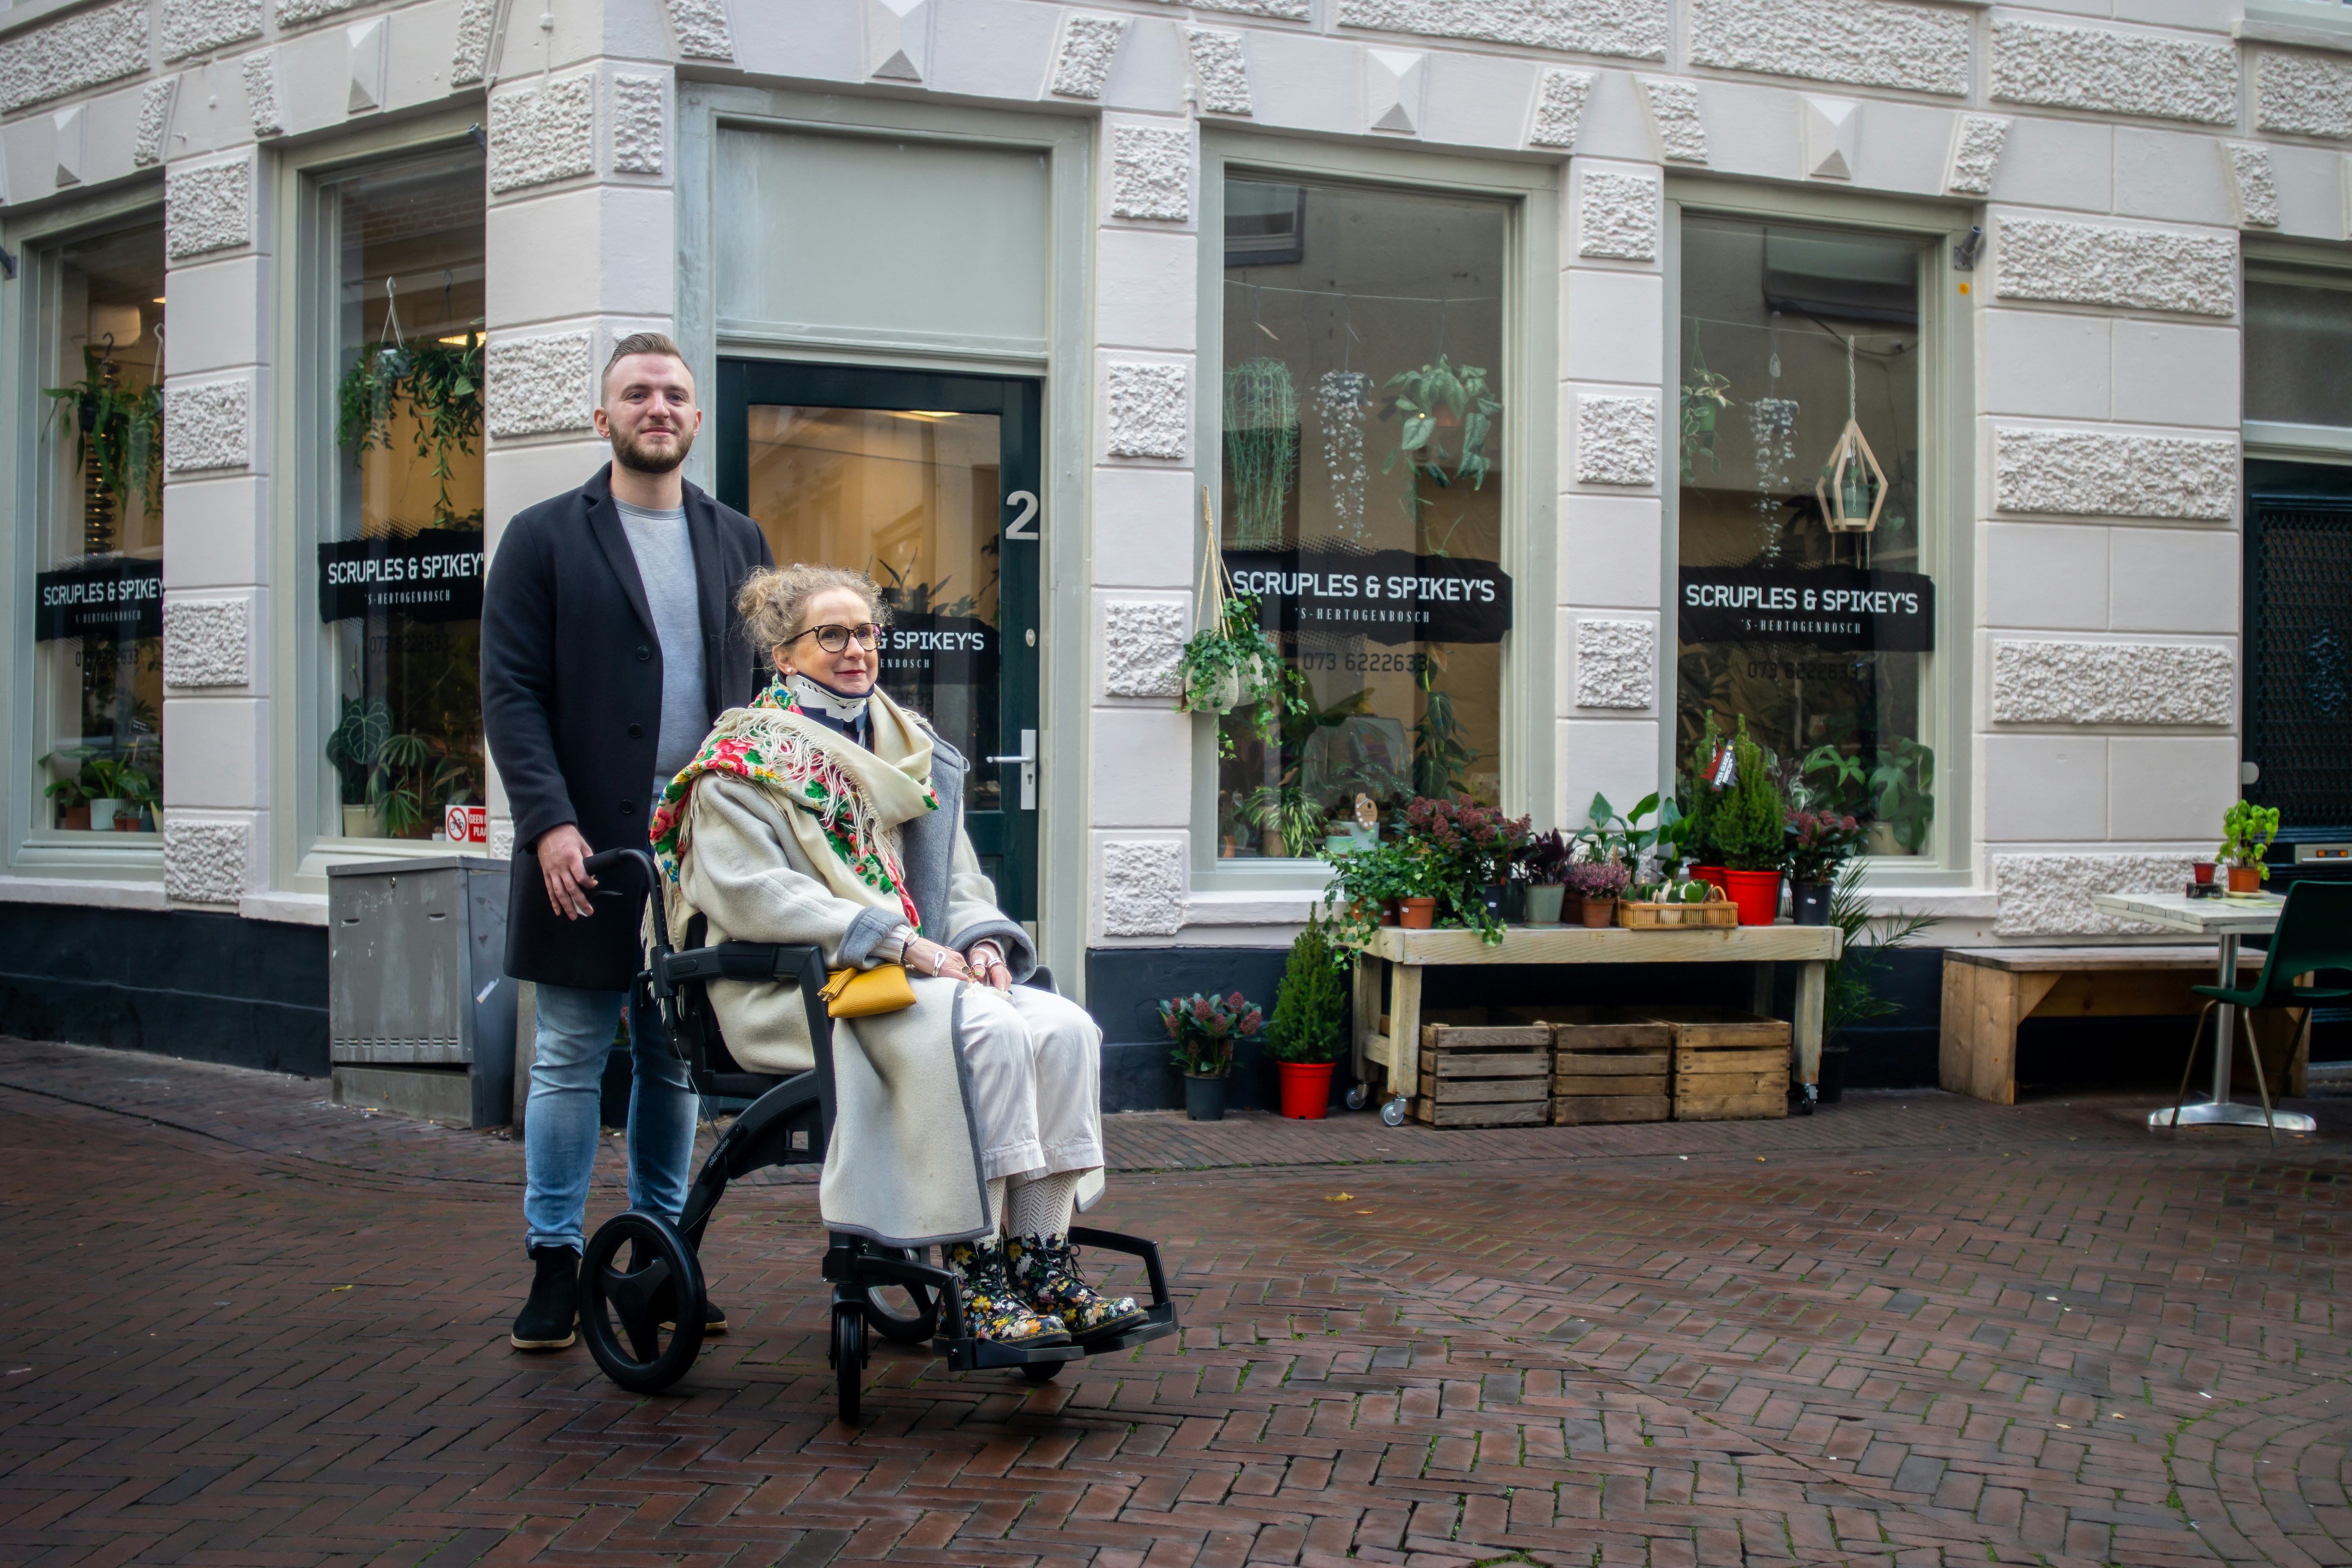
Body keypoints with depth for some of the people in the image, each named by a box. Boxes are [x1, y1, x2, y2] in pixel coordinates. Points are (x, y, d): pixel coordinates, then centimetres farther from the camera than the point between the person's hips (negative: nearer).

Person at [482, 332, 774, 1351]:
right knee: (572, 1059, 2)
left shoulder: (738, 542, 13)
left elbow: (768, 687, 13)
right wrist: (549, 822, -15)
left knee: (675, 1061, 10)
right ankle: (555, 1264, 10)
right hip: (590, 844, -3)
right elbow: (511, 693, -4)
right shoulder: (544, 539, 2)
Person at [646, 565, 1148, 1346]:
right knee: (985, 1032, -32)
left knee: (1065, 1028, -20)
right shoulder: (744, 760, 1)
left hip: (926, 969, 7)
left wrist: (981, 940, -2)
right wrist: (898, 940, -20)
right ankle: (979, 1277, -29)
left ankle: (1041, 1263, -21)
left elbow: (958, 877, 22)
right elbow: (747, 892, -13)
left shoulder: (911, 749, 21)